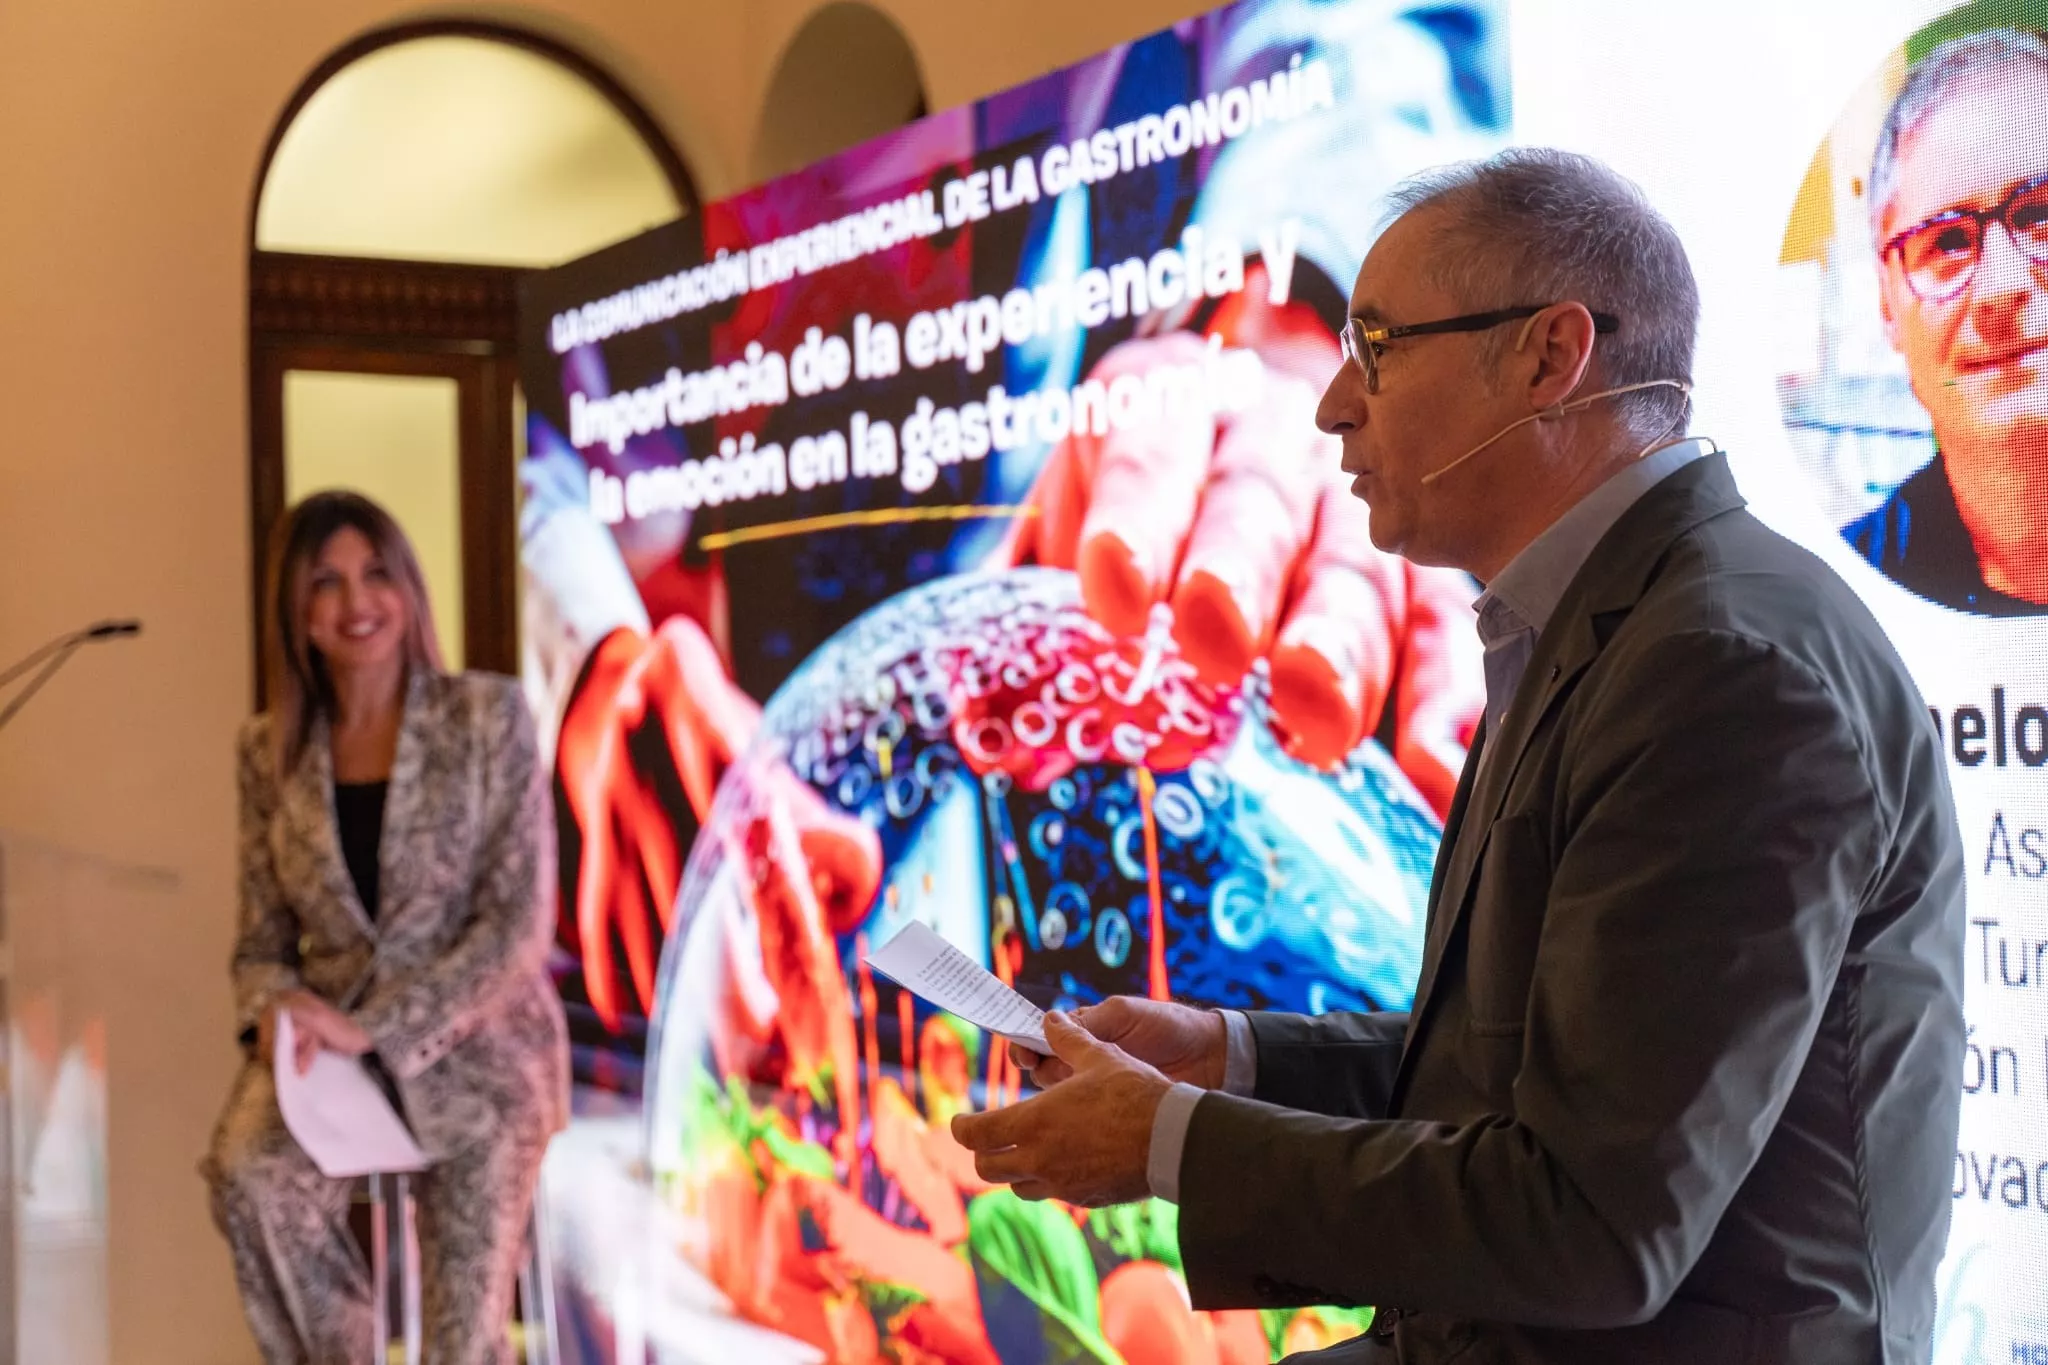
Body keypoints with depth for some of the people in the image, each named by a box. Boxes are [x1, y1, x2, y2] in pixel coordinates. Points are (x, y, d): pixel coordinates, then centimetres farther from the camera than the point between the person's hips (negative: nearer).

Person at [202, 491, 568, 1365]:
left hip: (476, 1046, -2)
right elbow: (263, 938, 11)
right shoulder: (269, 750, 8)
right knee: (249, 1172, -31)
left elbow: (519, 923, -9)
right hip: (328, 1047, 2)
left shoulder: (488, 717, -3)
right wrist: (276, 1008, -14)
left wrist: (373, 1029, -18)